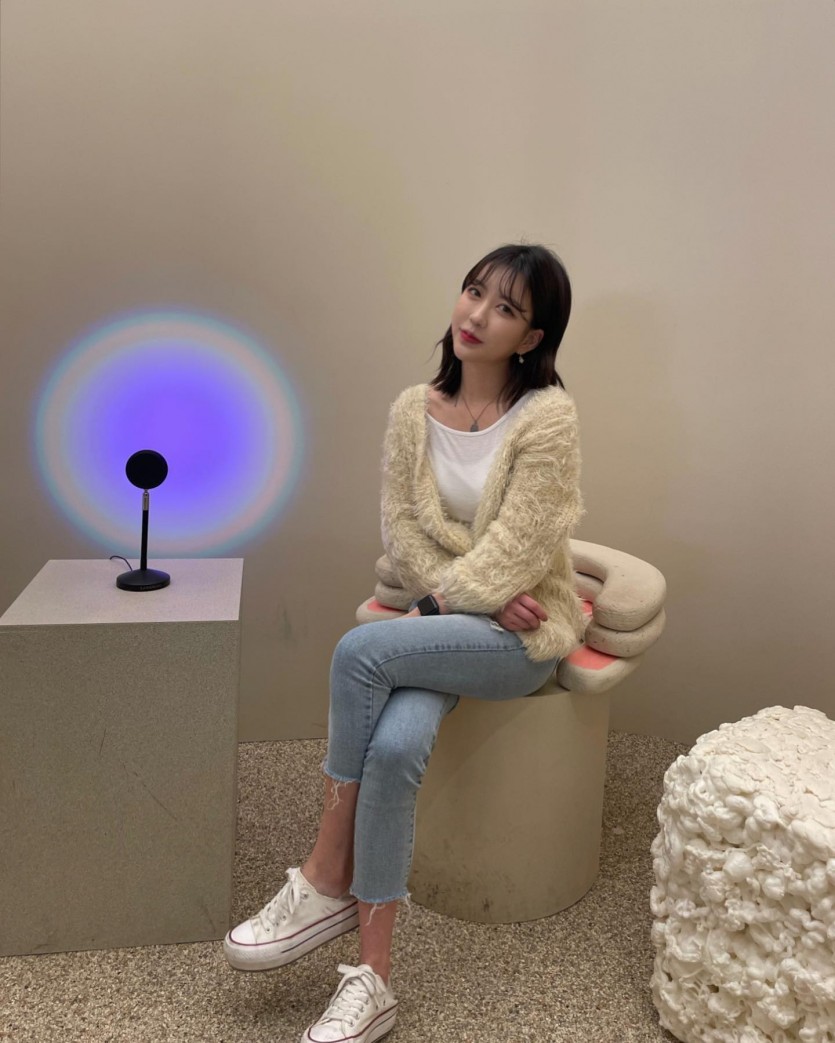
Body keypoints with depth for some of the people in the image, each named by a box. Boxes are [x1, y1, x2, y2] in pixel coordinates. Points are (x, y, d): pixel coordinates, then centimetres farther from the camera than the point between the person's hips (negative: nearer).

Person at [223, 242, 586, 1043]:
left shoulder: (546, 418, -11)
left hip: (524, 633, -4)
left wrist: (443, 602, -14)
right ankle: (371, 979, -14)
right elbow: (402, 532, 2)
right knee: (394, 744, -27)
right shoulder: (413, 411, 3)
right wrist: (482, 597, -9)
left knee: (360, 650, -28)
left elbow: (515, 551, -15)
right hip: (439, 620, 4)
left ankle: (327, 880, -10)